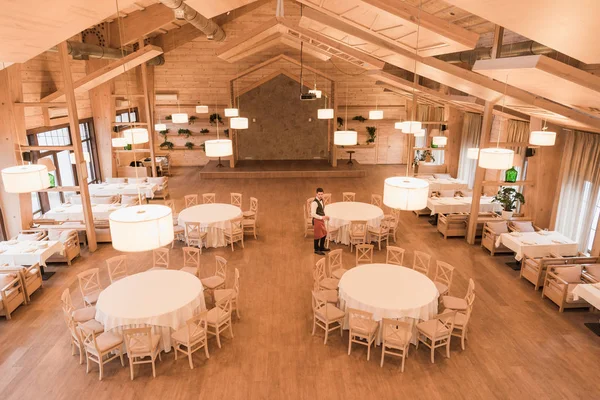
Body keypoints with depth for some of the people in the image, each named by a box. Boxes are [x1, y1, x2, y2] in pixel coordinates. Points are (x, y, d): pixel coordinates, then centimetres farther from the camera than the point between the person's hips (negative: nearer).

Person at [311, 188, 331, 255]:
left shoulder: (321, 200, 5)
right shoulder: (314, 203, -24)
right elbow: (313, 214, -26)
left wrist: (324, 217, 4)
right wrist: (322, 217, -26)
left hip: (321, 219, 9)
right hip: (317, 220, -9)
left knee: (324, 233, 19)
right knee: (318, 235, 3)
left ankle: (322, 247, 37)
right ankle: (316, 250, 20)